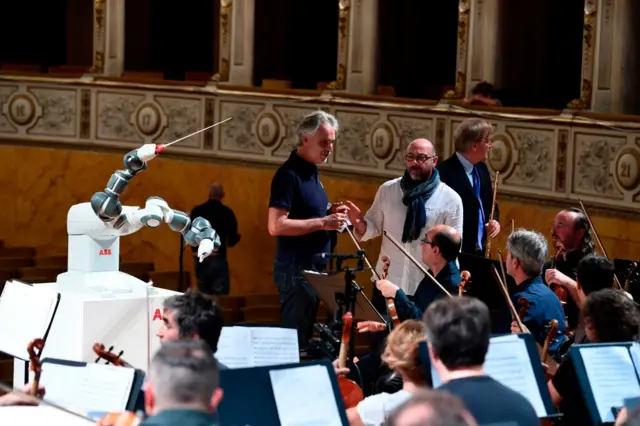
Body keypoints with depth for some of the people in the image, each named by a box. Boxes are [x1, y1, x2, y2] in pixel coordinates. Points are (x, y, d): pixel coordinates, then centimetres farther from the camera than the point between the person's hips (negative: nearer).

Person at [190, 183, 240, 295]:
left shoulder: (196, 211, 3)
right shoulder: (226, 212, -5)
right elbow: (232, 239, -4)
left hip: (198, 258, 4)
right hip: (217, 258, -4)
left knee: (204, 295, 14)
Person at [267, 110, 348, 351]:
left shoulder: (311, 172, 13)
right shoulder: (289, 174, -16)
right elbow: (276, 226, -23)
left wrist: (329, 214, 6)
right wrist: (322, 223, -21)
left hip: (313, 267, 10)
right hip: (296, 268, -10)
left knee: (304, 333, 15)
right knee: (296, 338, -5)